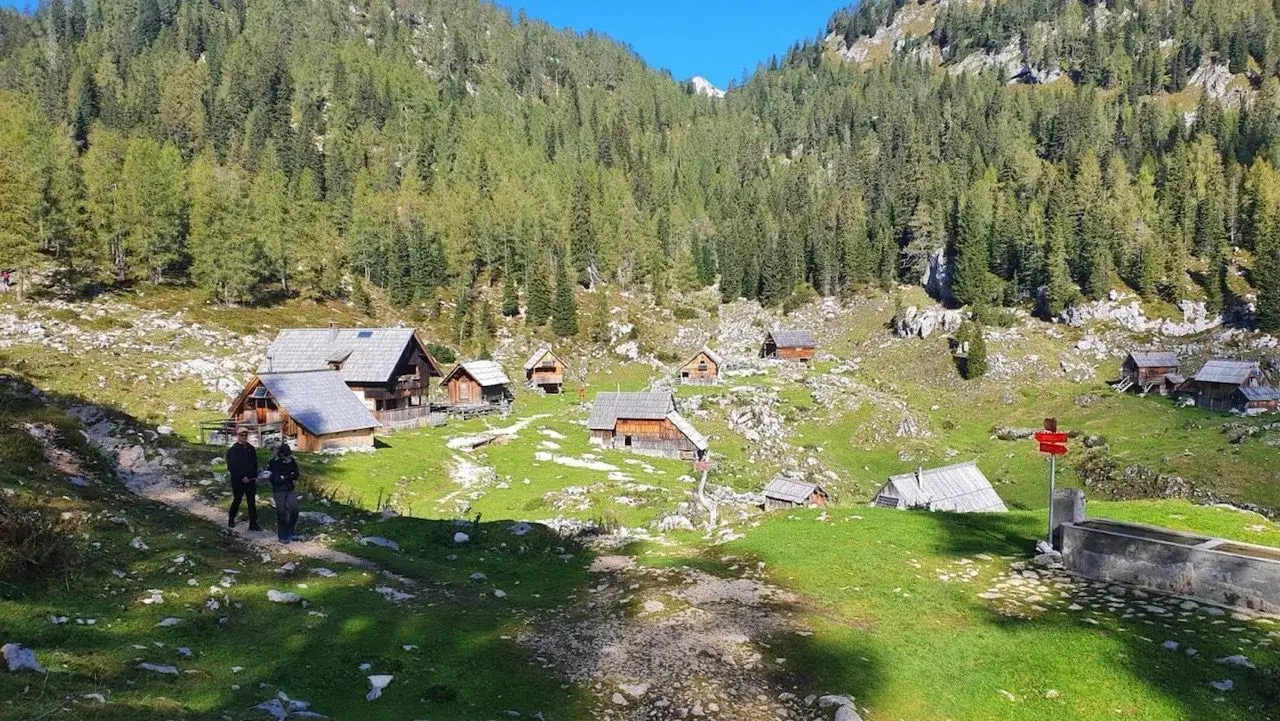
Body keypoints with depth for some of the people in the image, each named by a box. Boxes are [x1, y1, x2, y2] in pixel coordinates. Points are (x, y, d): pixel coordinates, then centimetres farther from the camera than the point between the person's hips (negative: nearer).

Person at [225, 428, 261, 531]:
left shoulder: (251, 449, 8)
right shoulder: (232, 450, -7)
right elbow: (232, 467, -13)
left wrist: (255, 476, 3)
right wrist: (242, 477, -16)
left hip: (250, 480, 4)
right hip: (237, 480, -4)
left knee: (252, 502, 2)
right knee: (237, 500, 9)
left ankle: (253, 523, 4)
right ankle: (231, 519, 31)